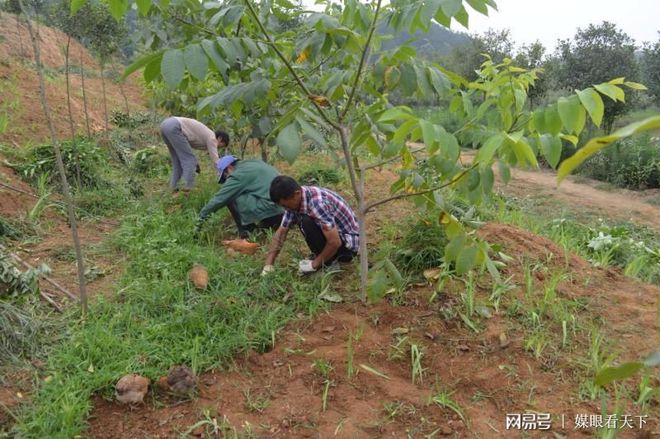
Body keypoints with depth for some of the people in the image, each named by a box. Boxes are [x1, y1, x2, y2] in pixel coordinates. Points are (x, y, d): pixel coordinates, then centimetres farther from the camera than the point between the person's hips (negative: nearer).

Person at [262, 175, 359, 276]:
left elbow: (335, 242, -31)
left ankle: (327, 262, -5)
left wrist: (315, 264, -17)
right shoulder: (295, 200, -5)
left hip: (348, 242, -9)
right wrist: (268, 265, -3)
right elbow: (281, 232, 3)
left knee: (307, 222, -26)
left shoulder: (317, 203, -32)